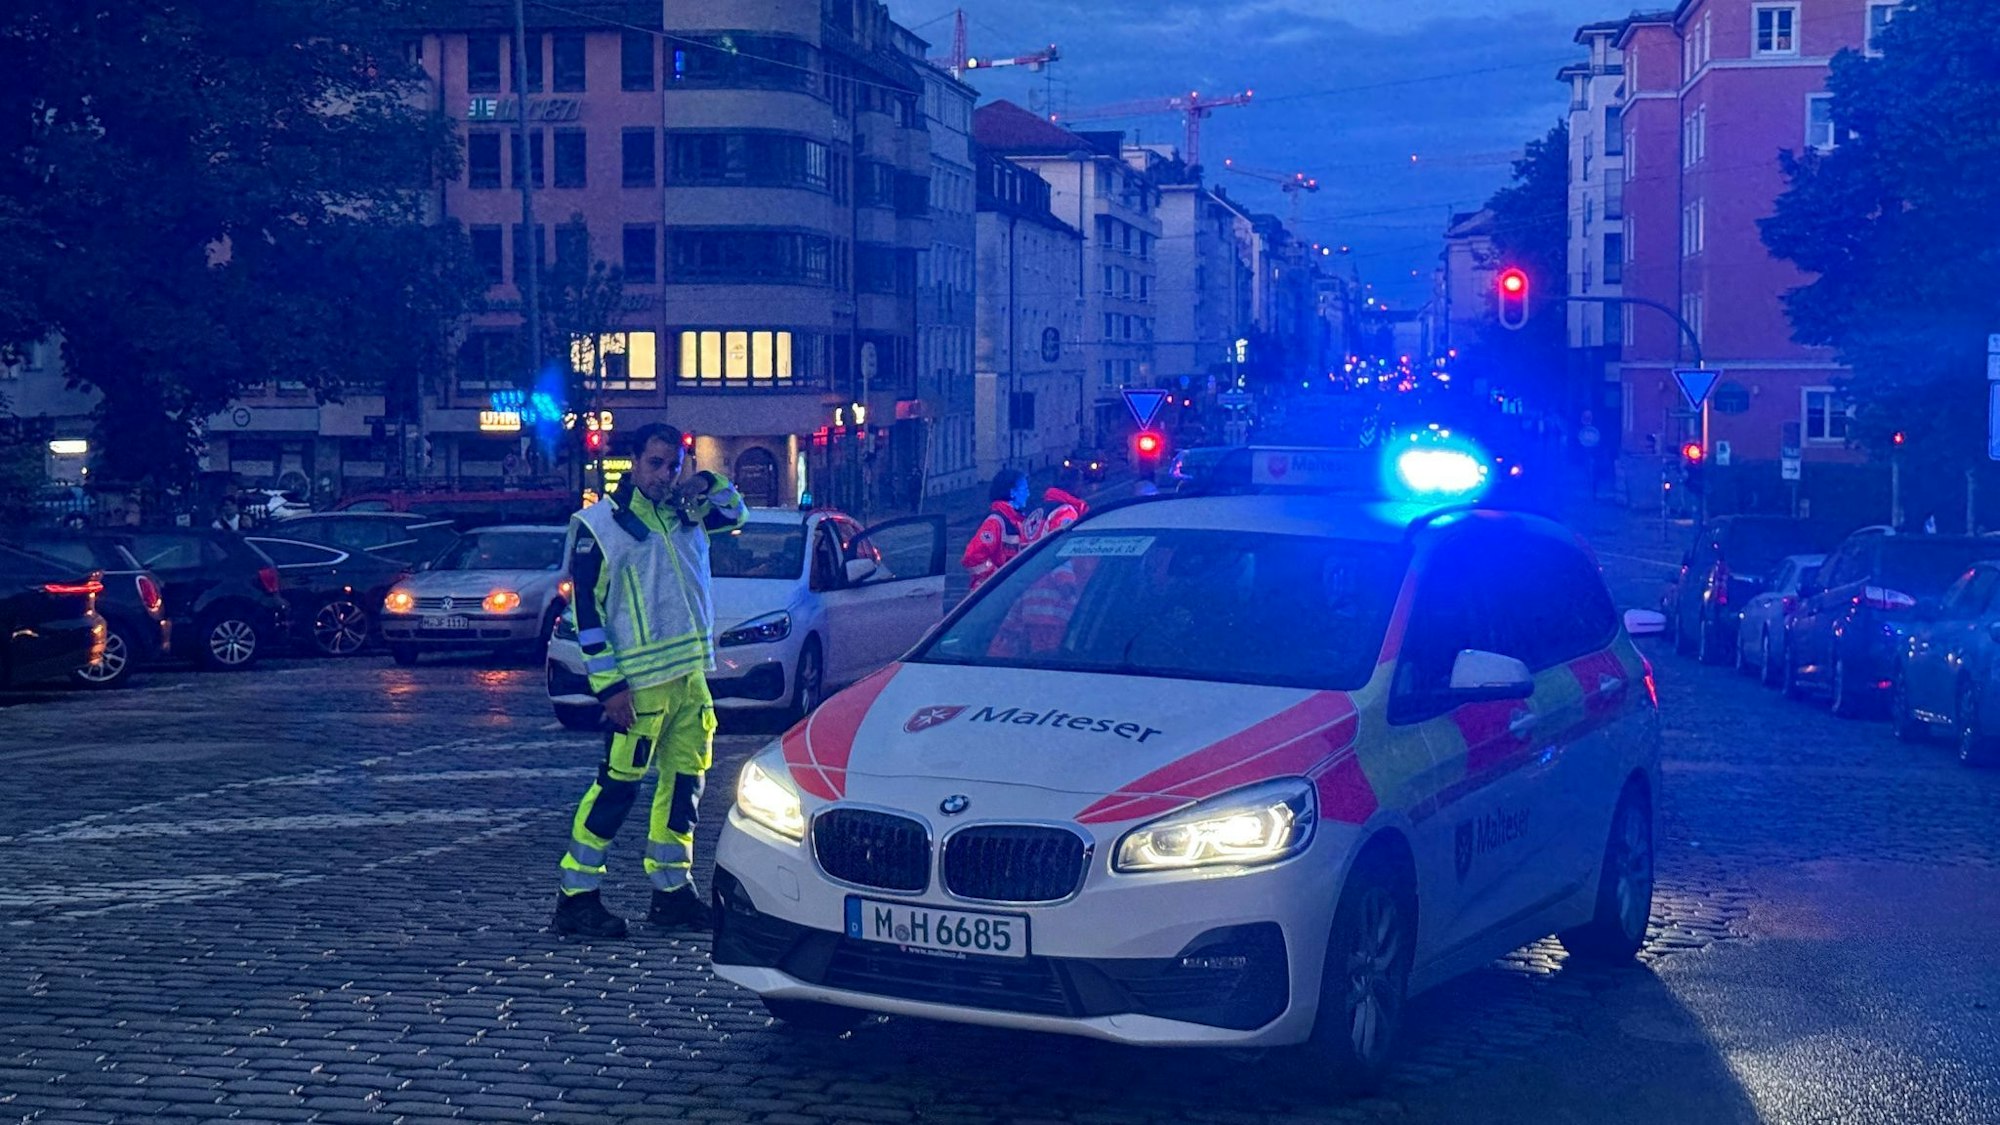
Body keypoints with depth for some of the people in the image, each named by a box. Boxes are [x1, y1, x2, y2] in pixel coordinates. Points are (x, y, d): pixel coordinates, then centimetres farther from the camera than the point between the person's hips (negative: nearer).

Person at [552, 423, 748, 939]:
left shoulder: (682, 514, 11)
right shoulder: (599, 523, -7)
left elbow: (734, 513, 24)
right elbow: (586, 610, -10)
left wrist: (708, 485, 1)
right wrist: (609, 685, -15)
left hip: (690, 677, 7)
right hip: (640, 683, -7)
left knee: (685, 781, 12)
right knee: (618, 786, -6)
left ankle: (671, 892, 22)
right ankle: (575, 898, 1)